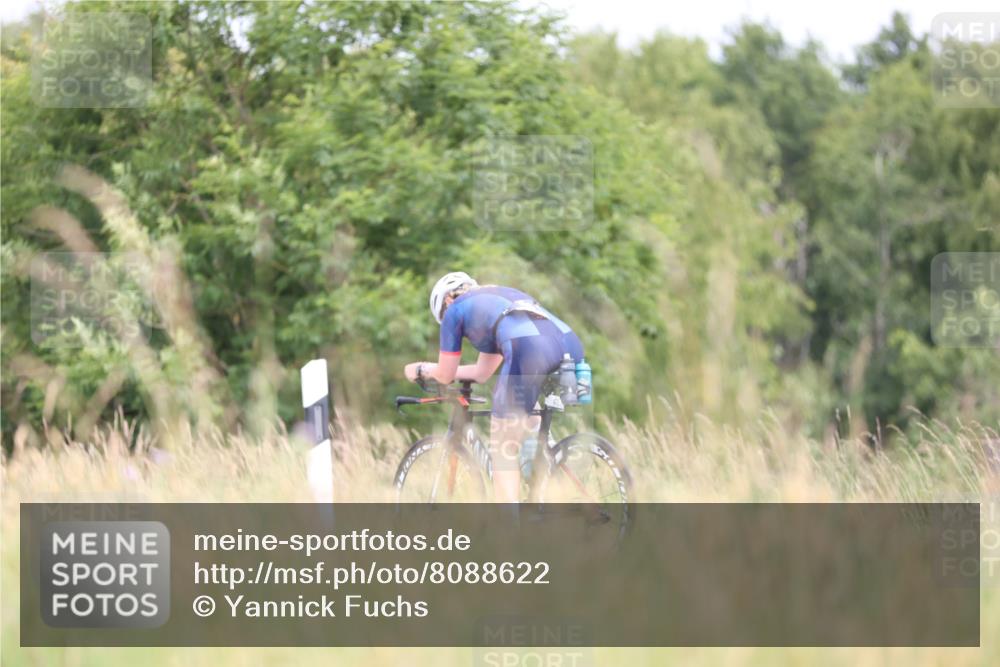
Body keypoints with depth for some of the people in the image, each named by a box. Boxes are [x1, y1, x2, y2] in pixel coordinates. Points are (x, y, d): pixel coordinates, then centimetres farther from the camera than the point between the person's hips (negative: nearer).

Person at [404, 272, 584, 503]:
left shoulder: (454, 309, 21)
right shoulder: (504, 295, 40)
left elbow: (445, 375, 25)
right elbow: (482, 372, 43)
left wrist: (421, 369, 45)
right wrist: (433, 368, 52)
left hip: (528, 351, -7)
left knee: (503, 453, 5)